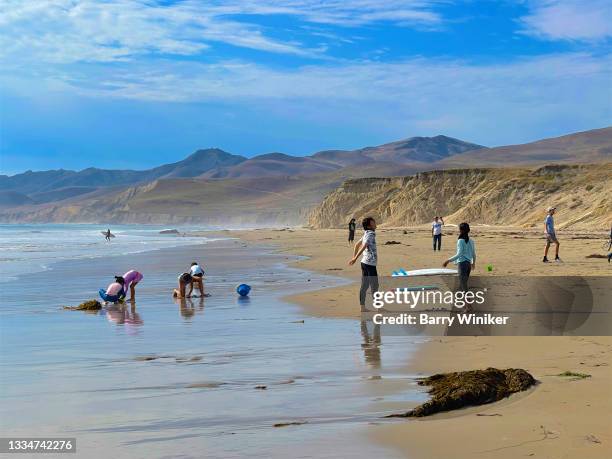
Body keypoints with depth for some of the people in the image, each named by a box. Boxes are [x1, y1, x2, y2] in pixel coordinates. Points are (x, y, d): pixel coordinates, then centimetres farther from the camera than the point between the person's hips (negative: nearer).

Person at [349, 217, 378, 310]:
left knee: (364, 286, 9)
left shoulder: (367, 234, 14)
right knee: (374, 286, 0)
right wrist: (355, 258, -32)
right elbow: (363, 247, -27)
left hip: (365, 262, 9)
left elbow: (357, 245, 23)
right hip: (370, 264, -9)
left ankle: (362, 307, 11)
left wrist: (354, 257, 25)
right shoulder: (370, 234, -15)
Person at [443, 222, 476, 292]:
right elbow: (474, 254, 14)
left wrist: (448, 261, -23)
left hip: (462, 263, -7)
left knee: (463, 286, -6)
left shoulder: (461, 241, -13)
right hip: (468, 263, 7)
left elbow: (459, 254, -21)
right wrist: (473, 263, 32)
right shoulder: (471, 241, 7)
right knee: (462, 285, 16)